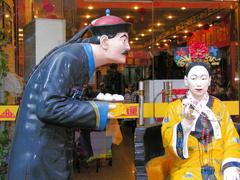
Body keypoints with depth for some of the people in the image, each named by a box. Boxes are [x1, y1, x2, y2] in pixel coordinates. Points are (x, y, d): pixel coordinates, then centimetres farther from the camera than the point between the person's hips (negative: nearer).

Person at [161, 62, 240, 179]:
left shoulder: (219, 106, 11)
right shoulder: (175, 107, 4)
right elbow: (168, 141, -8)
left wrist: (230, 165, -10)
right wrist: (187, 121, -24)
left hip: (218, 169, 3)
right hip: (187, 170, -2)